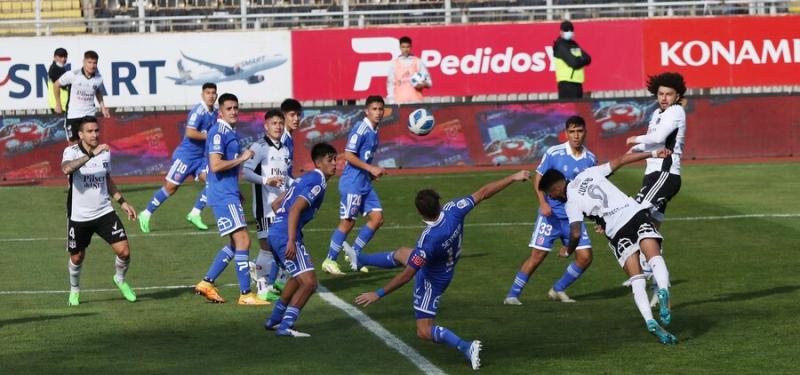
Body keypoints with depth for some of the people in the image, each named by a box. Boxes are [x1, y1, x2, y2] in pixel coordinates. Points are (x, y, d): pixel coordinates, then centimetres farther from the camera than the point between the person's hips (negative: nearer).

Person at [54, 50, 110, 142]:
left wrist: (103, 107, 9)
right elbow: (56, 85, 1)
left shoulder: (99, 78, -4)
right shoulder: (73, 75, -14)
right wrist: (58, 104, 5)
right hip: (73, 115, -2)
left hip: (90, 115, 2)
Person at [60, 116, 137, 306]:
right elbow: (66, 169, -37)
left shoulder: (105, 152, 3)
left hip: (104, 212, 3)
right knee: (77, 258, 12)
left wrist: (122, 201, 16)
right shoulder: (71, 151, -13)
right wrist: (91, 155, -42)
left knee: (124, 251, -9)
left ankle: (120, 280, 22)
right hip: (78, 217, -3)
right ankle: (74, 290, 40)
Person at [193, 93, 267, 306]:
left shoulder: (231, 133, 17)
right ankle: (245, 294, -9)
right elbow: (215, 165, -23)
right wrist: (241, 158, -17)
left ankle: (207, 283, 17)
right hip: (223, 196, -10)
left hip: (230, 195, 10)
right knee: (243, 240, -12)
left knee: (237, 244, 13)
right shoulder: (218, 133, -14)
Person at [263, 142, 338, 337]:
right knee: (309, 282, -12)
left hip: (275, 233, 10)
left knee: (298, 278, 28)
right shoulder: (318, 182, -10)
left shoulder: (305, 179, 19)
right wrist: (291, 241, -27)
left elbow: (276, 204, 24)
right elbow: (295, 209, -22)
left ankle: (274, 320, 37)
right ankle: (285, 326, -13)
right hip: (286, 236, -10)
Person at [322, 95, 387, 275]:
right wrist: (371, 168, -19)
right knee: (347, 222, -5)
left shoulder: (374, 132, 13)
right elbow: (349, 155, -19)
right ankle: (329, 261, 6)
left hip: (365, 183, 9)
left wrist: (373, 172, 8)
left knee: (377, 218, 4)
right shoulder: (361, 129, -15)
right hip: (352, 183, -9)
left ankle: (354, 255, 13)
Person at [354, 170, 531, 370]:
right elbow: (483, 193, -15)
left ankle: (466, 347, -14)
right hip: (445, 265, 9)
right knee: (401, 253, 31)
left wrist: (378, 294, -26)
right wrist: (513, 178, -4)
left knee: (424, 332, -1)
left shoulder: (428, 240, -41)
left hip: (431, 280, -9)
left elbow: (407, 275, -34)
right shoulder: (454, 210, -28)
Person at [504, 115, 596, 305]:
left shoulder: (590, 159, 2)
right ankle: (512, 295, 1)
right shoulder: (554, 153, -9)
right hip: (551, 213, -4)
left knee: (585, 257, -3)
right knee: (537, 255, -9)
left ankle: (558, 290, 17)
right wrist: (543, 203, -17)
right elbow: (538, 179, -4)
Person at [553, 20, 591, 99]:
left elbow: (588, 59, 9)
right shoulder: (561, 46, -8)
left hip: (578, 83, 9)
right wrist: (582, 60, -1)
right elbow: (574, 63, -19)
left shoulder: (574, 45, 18)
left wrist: (578, 60, -8)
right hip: (566, 83, -9)